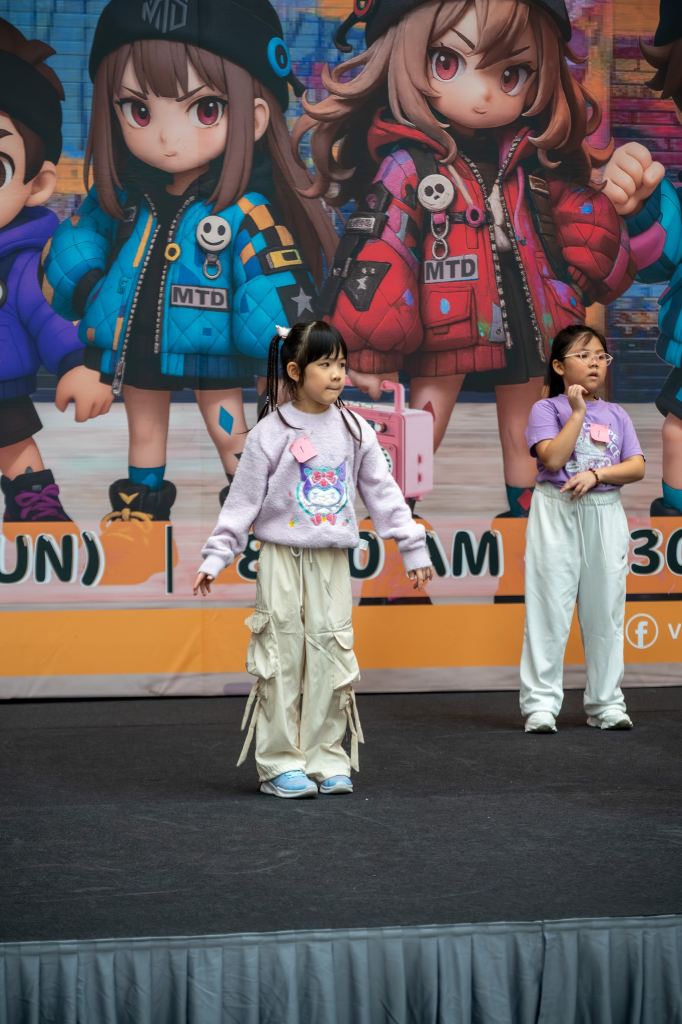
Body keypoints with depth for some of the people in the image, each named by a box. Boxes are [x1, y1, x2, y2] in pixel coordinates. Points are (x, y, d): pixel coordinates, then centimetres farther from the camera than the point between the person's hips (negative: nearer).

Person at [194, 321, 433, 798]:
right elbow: (243, 500, -2)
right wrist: (215, 557, -5)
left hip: (333, 560, 3)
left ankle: (327, 758, 9)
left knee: (331, 649, 0)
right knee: (282, 655, -2)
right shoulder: (270, 433, -5)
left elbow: (383, 491, 9)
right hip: (282, 557, -3)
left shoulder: (354, 431, 4)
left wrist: (413, 546, 9)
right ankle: (281, 763, 4)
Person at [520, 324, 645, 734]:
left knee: (605, 609, 4)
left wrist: (595, 474, -13)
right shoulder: (547, 409, 2)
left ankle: (606, 703, 11)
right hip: (557, 515, -3)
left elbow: (637, 468, 2)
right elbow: (553, 458, -13)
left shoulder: (616, 415, 12)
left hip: (606, 515, 3)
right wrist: (578, 412, -11)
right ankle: (541, 704, -2)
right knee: (550, 609, -5)